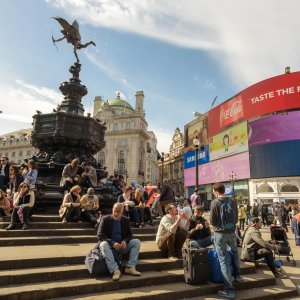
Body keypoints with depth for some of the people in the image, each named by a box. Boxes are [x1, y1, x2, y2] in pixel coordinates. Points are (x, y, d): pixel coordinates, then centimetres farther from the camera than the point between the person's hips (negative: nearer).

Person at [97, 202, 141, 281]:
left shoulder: (125, 220, 5)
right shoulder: (105, 219, -7)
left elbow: (129, 234, 7)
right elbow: (100, 235, -14)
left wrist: (125, 241, -18)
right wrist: (113, 243, -27)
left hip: (122, 245, 3)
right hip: (110, 245, -3)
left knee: (137, 242, -16)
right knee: (103, 244, -35)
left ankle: (130, 267, -20)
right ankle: (115, 270, -38)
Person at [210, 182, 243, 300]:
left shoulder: (214, 203, -14)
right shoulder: (233, 201, -2)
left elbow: (212, 222, -9)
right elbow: (236, 219, 7)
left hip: (220, 233, -4)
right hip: (231, 232, 5)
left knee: (224, 261, 2)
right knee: (235, 252, 32)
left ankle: (229, 290, 6)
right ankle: (237, 275, 42)